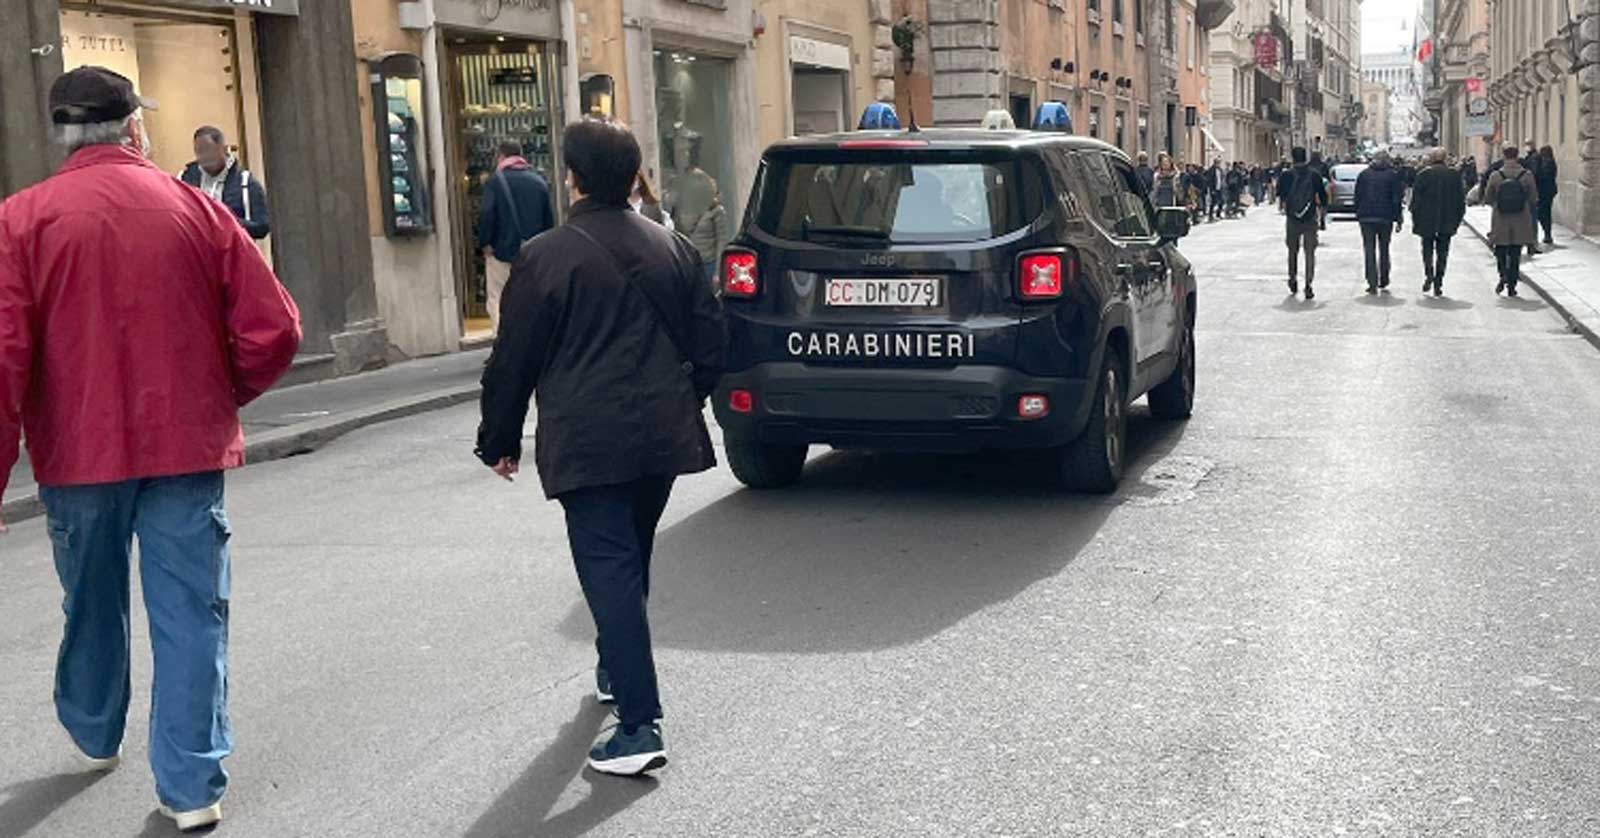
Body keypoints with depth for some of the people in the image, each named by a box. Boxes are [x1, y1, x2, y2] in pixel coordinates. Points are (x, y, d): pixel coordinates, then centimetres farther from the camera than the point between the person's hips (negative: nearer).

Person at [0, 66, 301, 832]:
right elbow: (273, 330, -5)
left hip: (80, 452, 1)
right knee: (190, 613, 5)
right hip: (187, 447, 0)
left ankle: (95, 735, 43)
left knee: (92, 605, 21)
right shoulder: (195, 208, -3)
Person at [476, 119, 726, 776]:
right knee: (631, 562, 23)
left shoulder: (545, 258, -8)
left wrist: (500, 441, 7)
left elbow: (513, 361, -5)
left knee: (610, 572, -6)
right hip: (663, 437, 6)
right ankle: (616, 672, 41)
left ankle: (640, 726, -11)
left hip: (586, 443, -6)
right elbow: (708, 341, 12)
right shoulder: (672, 248, 8)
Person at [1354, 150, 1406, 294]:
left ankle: (1372, 283, -9)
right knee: (1384, 248, 15)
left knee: (1369, 250, -1)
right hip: (1385, 217, 0)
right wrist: (1398, 220, 0)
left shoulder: (1364, 174, 4)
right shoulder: (1393, 175, -1)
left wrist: (1358, 214, 11)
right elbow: (1397, 199, -3)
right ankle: (1383, 280, 23)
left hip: (1366, 217, 0)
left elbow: (1357, 196, 5)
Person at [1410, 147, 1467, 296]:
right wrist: (1458, 219, 14)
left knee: (1427, 248, 11)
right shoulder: (1455, 175, 4)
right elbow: (1461, 199, 7)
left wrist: (1415, 218, 3)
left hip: (1427, 221, -2)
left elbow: (1416, 198, -4)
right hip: (1447, 222, 2)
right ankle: (1438, 283, 4)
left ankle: (1429, 275, -10)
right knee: (1442, 252, 7)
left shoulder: (1424, 174, -4)